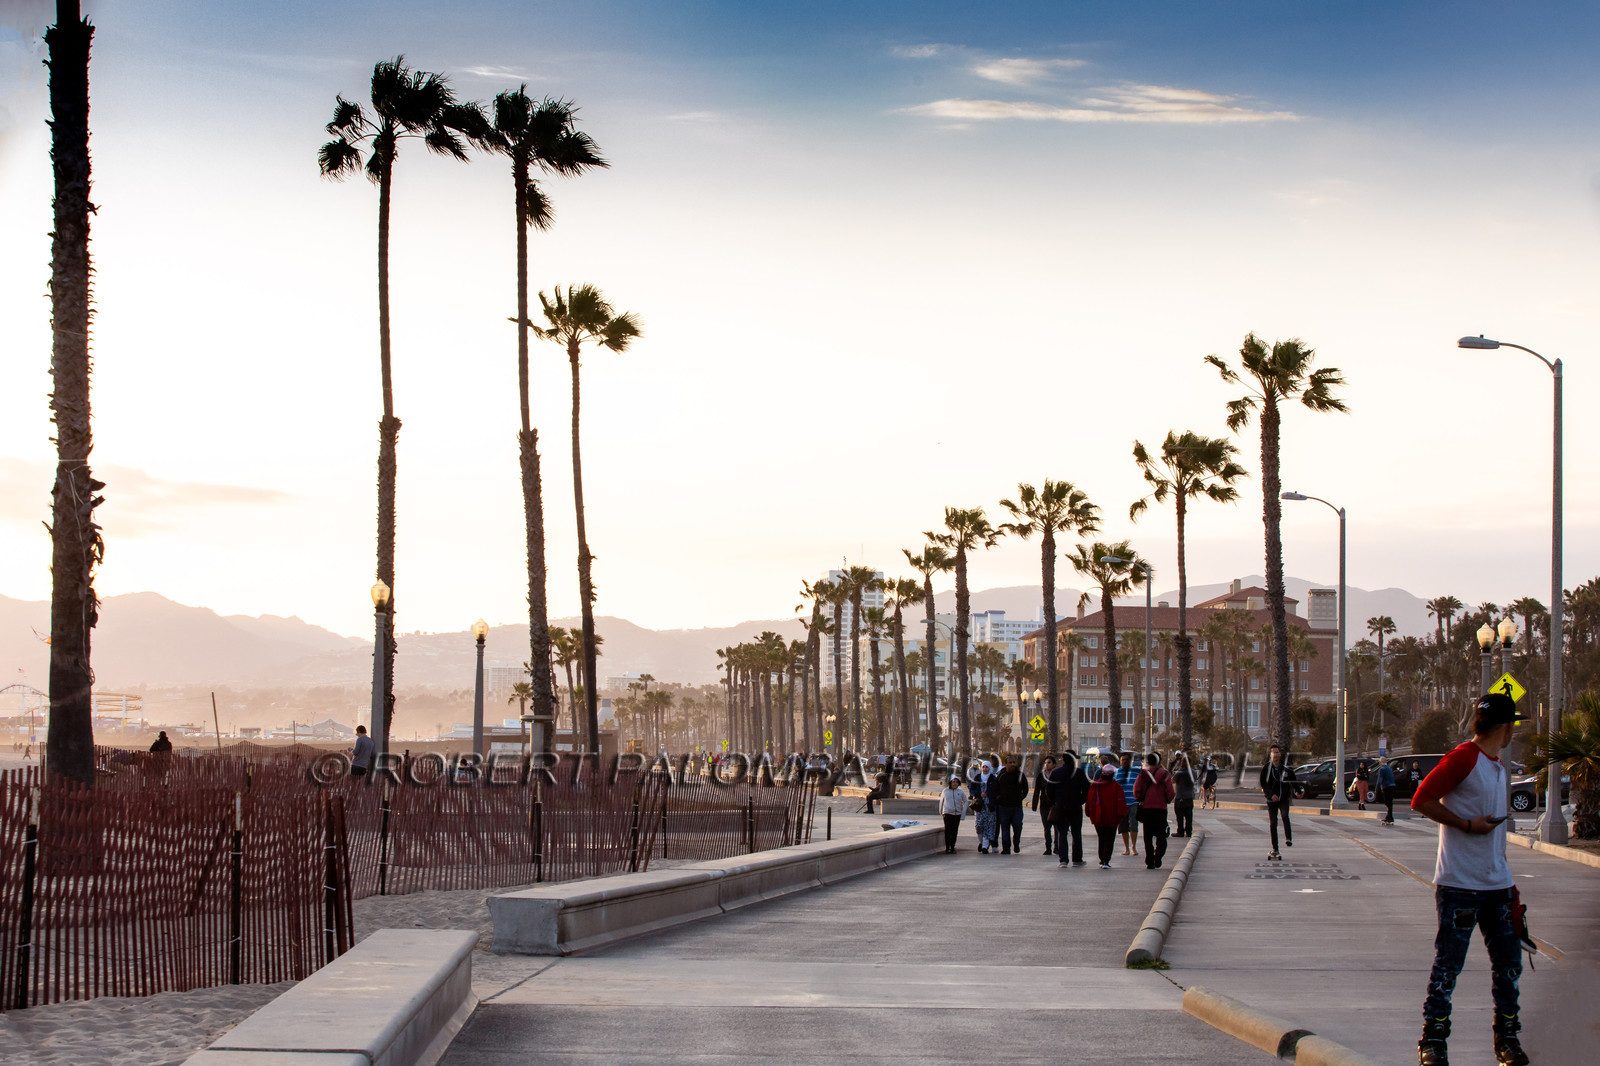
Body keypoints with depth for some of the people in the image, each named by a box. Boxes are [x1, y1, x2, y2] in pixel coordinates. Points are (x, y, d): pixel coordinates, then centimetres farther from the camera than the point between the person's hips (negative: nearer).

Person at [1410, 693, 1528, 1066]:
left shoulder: (1498, 766, 16)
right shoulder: (1463, 757, -11)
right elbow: (1422, 800, -15)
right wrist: (1467, 824, -18)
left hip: (1497, 883, 8)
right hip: (1459, 884, -8)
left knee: (1509, 963, 9)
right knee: (1448, 965, -4)